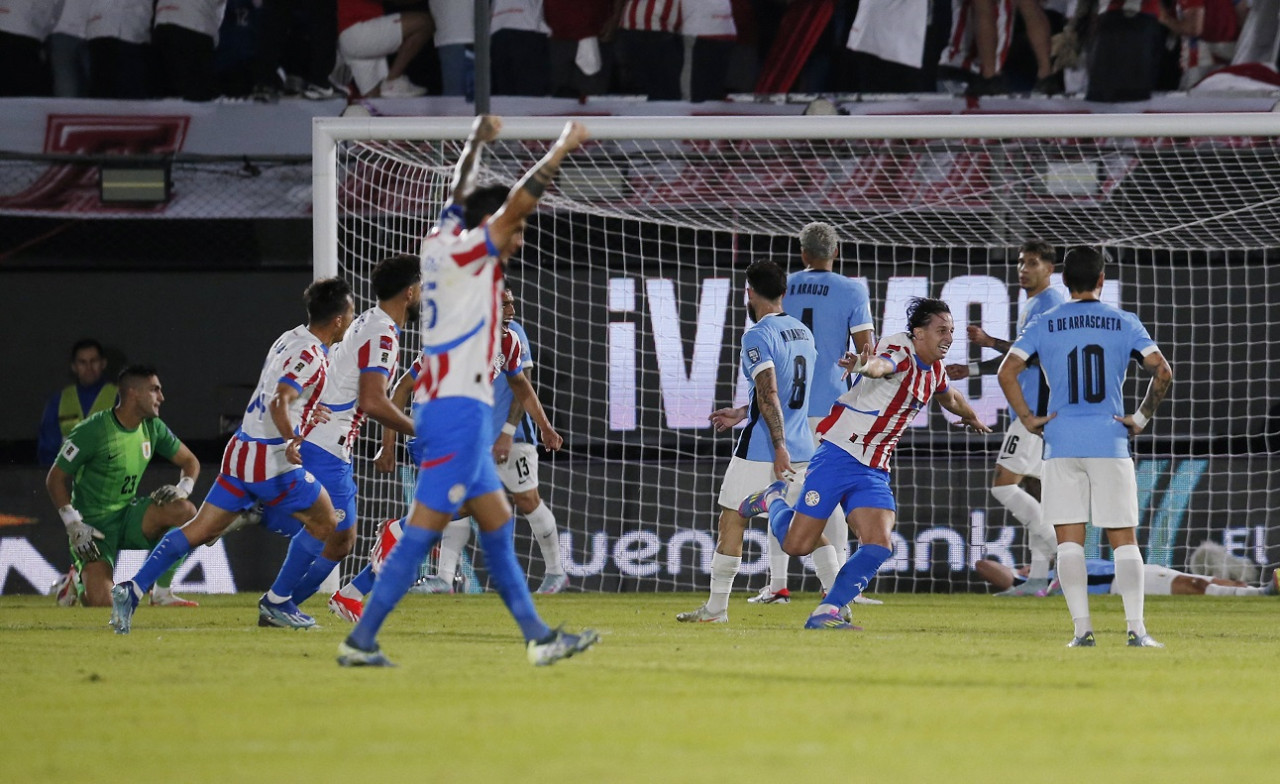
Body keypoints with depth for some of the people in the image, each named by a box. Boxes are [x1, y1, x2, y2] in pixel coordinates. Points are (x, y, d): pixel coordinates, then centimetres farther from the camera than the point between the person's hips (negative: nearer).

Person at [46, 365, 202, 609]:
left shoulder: (153, 427, 2)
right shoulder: (91, 431, -17)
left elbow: (189, 461, 13)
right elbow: (55, 479, -10)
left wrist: (182, 489, -10)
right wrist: (73, 525, -18)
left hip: (129, 516, 5)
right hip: (94, 526, -5)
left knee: (185, 511, -23)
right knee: (101, 604, -22)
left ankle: (162, 593, -10)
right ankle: (78, 581, 17)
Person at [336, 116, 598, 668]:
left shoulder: (441, 243, 13)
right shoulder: (465, 251, -9)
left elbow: (458, 197, 32)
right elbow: (517, 203, -15)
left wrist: (478, 141, 42)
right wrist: (562, 149, -5)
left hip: (442, 407, 10)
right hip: (458, 409, -10)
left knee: (497, 523, 12)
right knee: (423, 530, -10)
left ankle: (537, 638, 15)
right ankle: (361, 640, -12)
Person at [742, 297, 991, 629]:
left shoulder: (934, 370, 11)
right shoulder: (899, 350, -16)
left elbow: (950, 397, 36)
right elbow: (881, 365, -42)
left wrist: (971, 417, 54)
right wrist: (864, 365, -66)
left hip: (874, 472, 7)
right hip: (838, 457, -7)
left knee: (878, 547, -13)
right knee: (797, 545, -2)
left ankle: (826, 613, -4)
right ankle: (773, 499, 31)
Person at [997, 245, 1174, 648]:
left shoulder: (1044, 325, 5)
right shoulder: (1124, 323, 5)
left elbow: (1006, 372, -4)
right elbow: (1162, 372, -4)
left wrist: (1027, 418, 3)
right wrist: (1142, 417, 4)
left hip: (1061, 444, 0)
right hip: (1110, 443, 0)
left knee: (1069, 541, 3)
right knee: (1124, 539, 3)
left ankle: (1082, 627, -5)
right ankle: (1136, 627, -5)